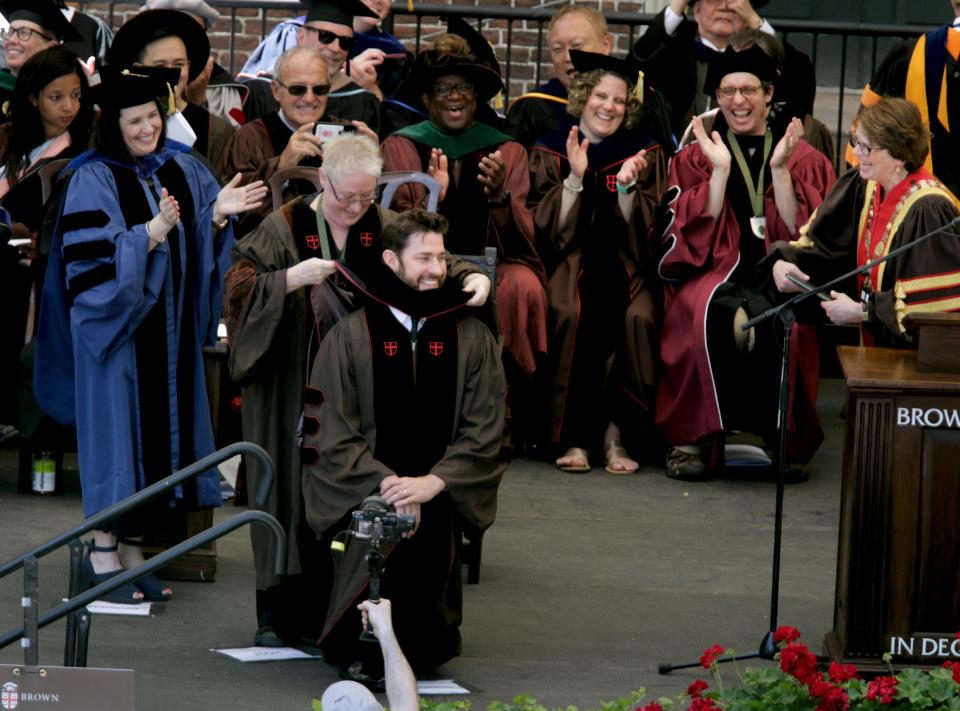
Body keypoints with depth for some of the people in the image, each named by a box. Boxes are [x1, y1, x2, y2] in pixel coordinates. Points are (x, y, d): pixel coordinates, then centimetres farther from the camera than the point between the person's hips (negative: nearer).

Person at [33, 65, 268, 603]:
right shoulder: (93, 180, -9)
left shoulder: (182, 171, 8)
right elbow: (90, 260, -19)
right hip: (115, 327, -6)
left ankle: (133, 549, 15)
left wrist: (218, 215, -10)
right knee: (118, 430, -4)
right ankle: (103, 553, 4)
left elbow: (205, 251, 9)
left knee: (157, 431, 7)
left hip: (170, 331, 6)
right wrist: (151, 232, -28)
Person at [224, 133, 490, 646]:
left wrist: (472, 278, -15)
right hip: (298, 389, -2)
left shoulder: (387, 228, 6)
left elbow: (436, 266, 6)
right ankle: (278, 613, 7)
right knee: (295, 489, 0)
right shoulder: (283, 229, -2)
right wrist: (293, 278, -23)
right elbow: (240, 288, -8)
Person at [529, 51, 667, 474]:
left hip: (621, 264, 1)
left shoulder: (643, 155, 11)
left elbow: (641, 229, 3)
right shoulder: (550, 152, 9)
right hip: (568, 262, -1)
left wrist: (626, 185, -14)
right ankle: (573, 436, -25)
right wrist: (575, 177, -11)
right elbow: (551, 229, 0)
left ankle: (614, 432, -24)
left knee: (637, 318, -32)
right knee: (573, 315, -33)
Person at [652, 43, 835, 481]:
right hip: (713, 273, 0)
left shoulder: (805, 160, 16)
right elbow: (694, 238, 2)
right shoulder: (695, 159, 17)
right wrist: (721, 170, -5)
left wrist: (779, 169, -6)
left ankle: (782, 439, -24)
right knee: (713, 311, -37)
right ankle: (696, 436, -29)